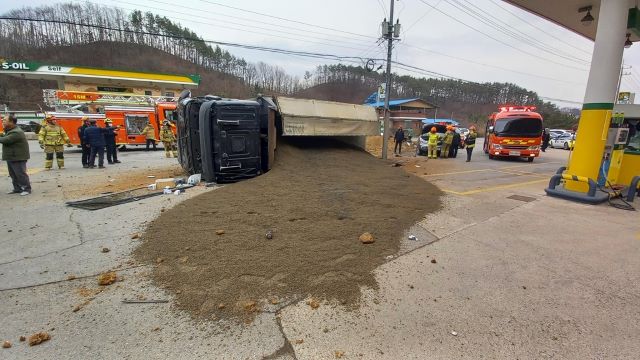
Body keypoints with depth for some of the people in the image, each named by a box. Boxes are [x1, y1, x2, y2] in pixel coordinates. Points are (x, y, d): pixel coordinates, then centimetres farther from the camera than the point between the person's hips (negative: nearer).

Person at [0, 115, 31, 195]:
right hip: (10, 157, 10)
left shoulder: (16, 132, -20)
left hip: (18, 158, -10)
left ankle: (27, 189, 2)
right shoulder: (9, 131, 15)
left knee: (21, 174, -5)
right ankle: (17, 188, 23)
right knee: (13, 174, 15)